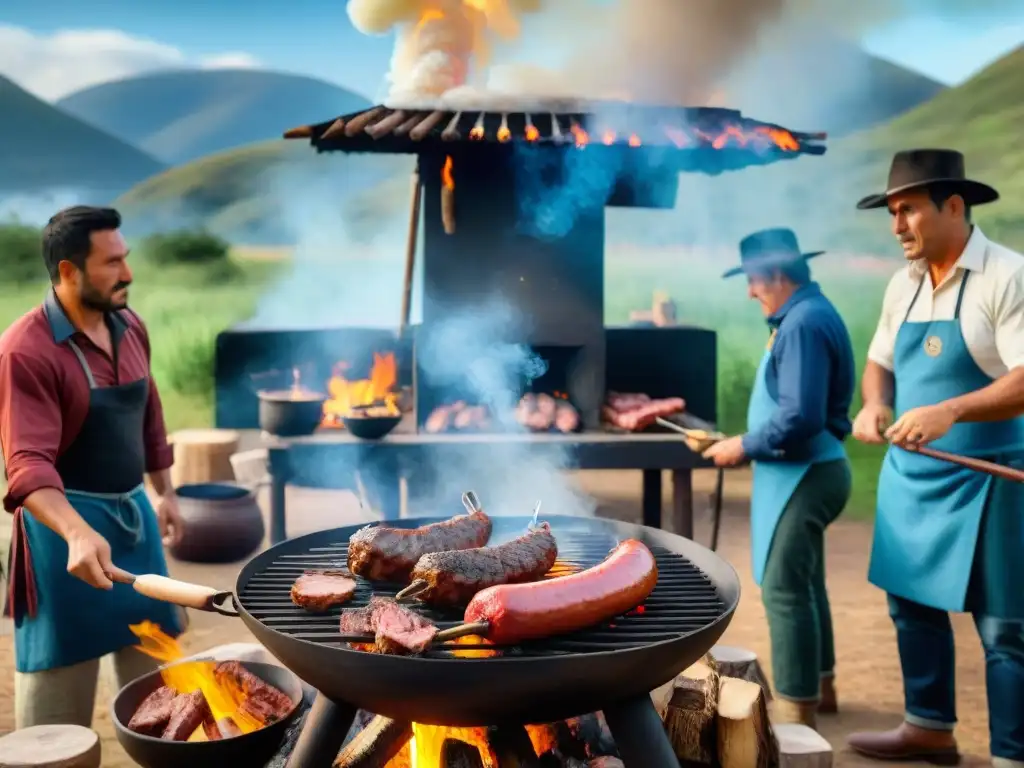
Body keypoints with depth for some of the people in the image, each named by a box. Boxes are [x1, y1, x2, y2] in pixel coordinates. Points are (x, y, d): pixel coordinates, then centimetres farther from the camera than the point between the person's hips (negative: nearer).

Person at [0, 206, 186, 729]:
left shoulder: (130, 327, 3)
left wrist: (164, 493, 21)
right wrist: (78, 533, -42)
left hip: (134, 515, 7)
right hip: (65, 526, -7)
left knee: (155, 671, 19)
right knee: (57, 696, 3)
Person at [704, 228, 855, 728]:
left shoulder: (803, 323, -20)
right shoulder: (806, 315, 13)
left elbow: (801, 417, -27)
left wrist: (745, 447, -15)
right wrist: (751, 443, 9)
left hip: (804, 474, -11)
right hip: (803, 471, 11)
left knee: (784, 589, -7)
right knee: (804, 584, 21)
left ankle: (797, 710, 1)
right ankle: (818, 686, 35)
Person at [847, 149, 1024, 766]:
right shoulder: (904, 284, 8)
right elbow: (880, 362, 17)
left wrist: (951, 411, -36)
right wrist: (875, 406, -4)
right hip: (909, 475, 7)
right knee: (913, 606, 16)